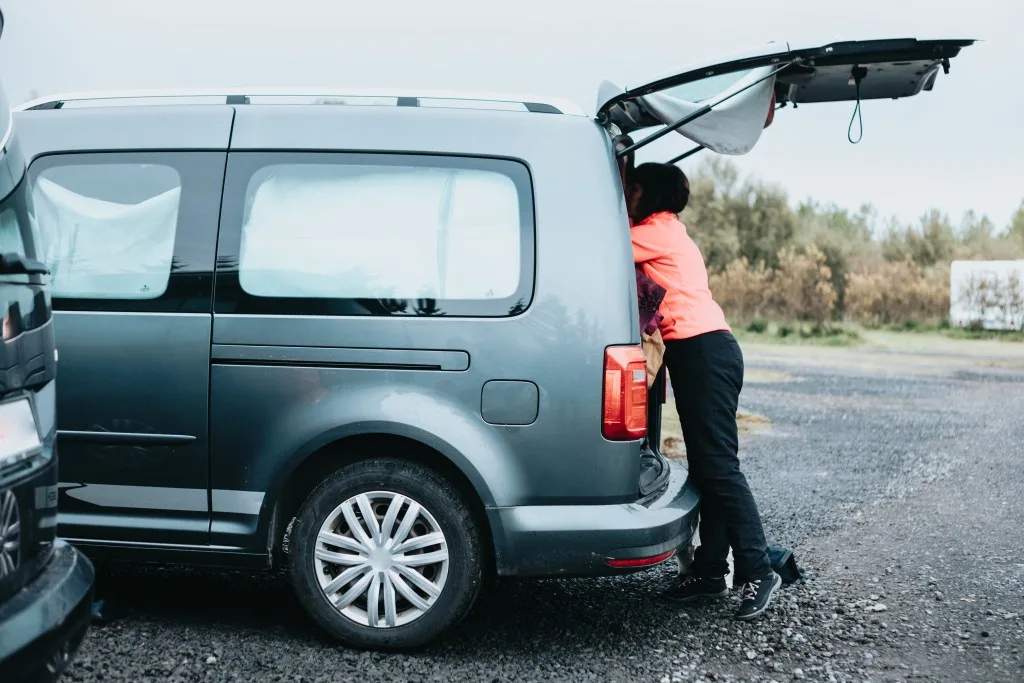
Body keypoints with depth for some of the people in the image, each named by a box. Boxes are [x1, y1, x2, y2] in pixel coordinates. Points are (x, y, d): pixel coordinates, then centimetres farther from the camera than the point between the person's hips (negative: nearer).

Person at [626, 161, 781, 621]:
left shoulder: (659, 231, -4)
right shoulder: (668, 234, 25)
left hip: (703, 350, -10)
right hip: (698, 353, 10)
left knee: (718, 465, -12)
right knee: (705, 466, 8)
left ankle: (758, 572, -10)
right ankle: (710, 570, 11)